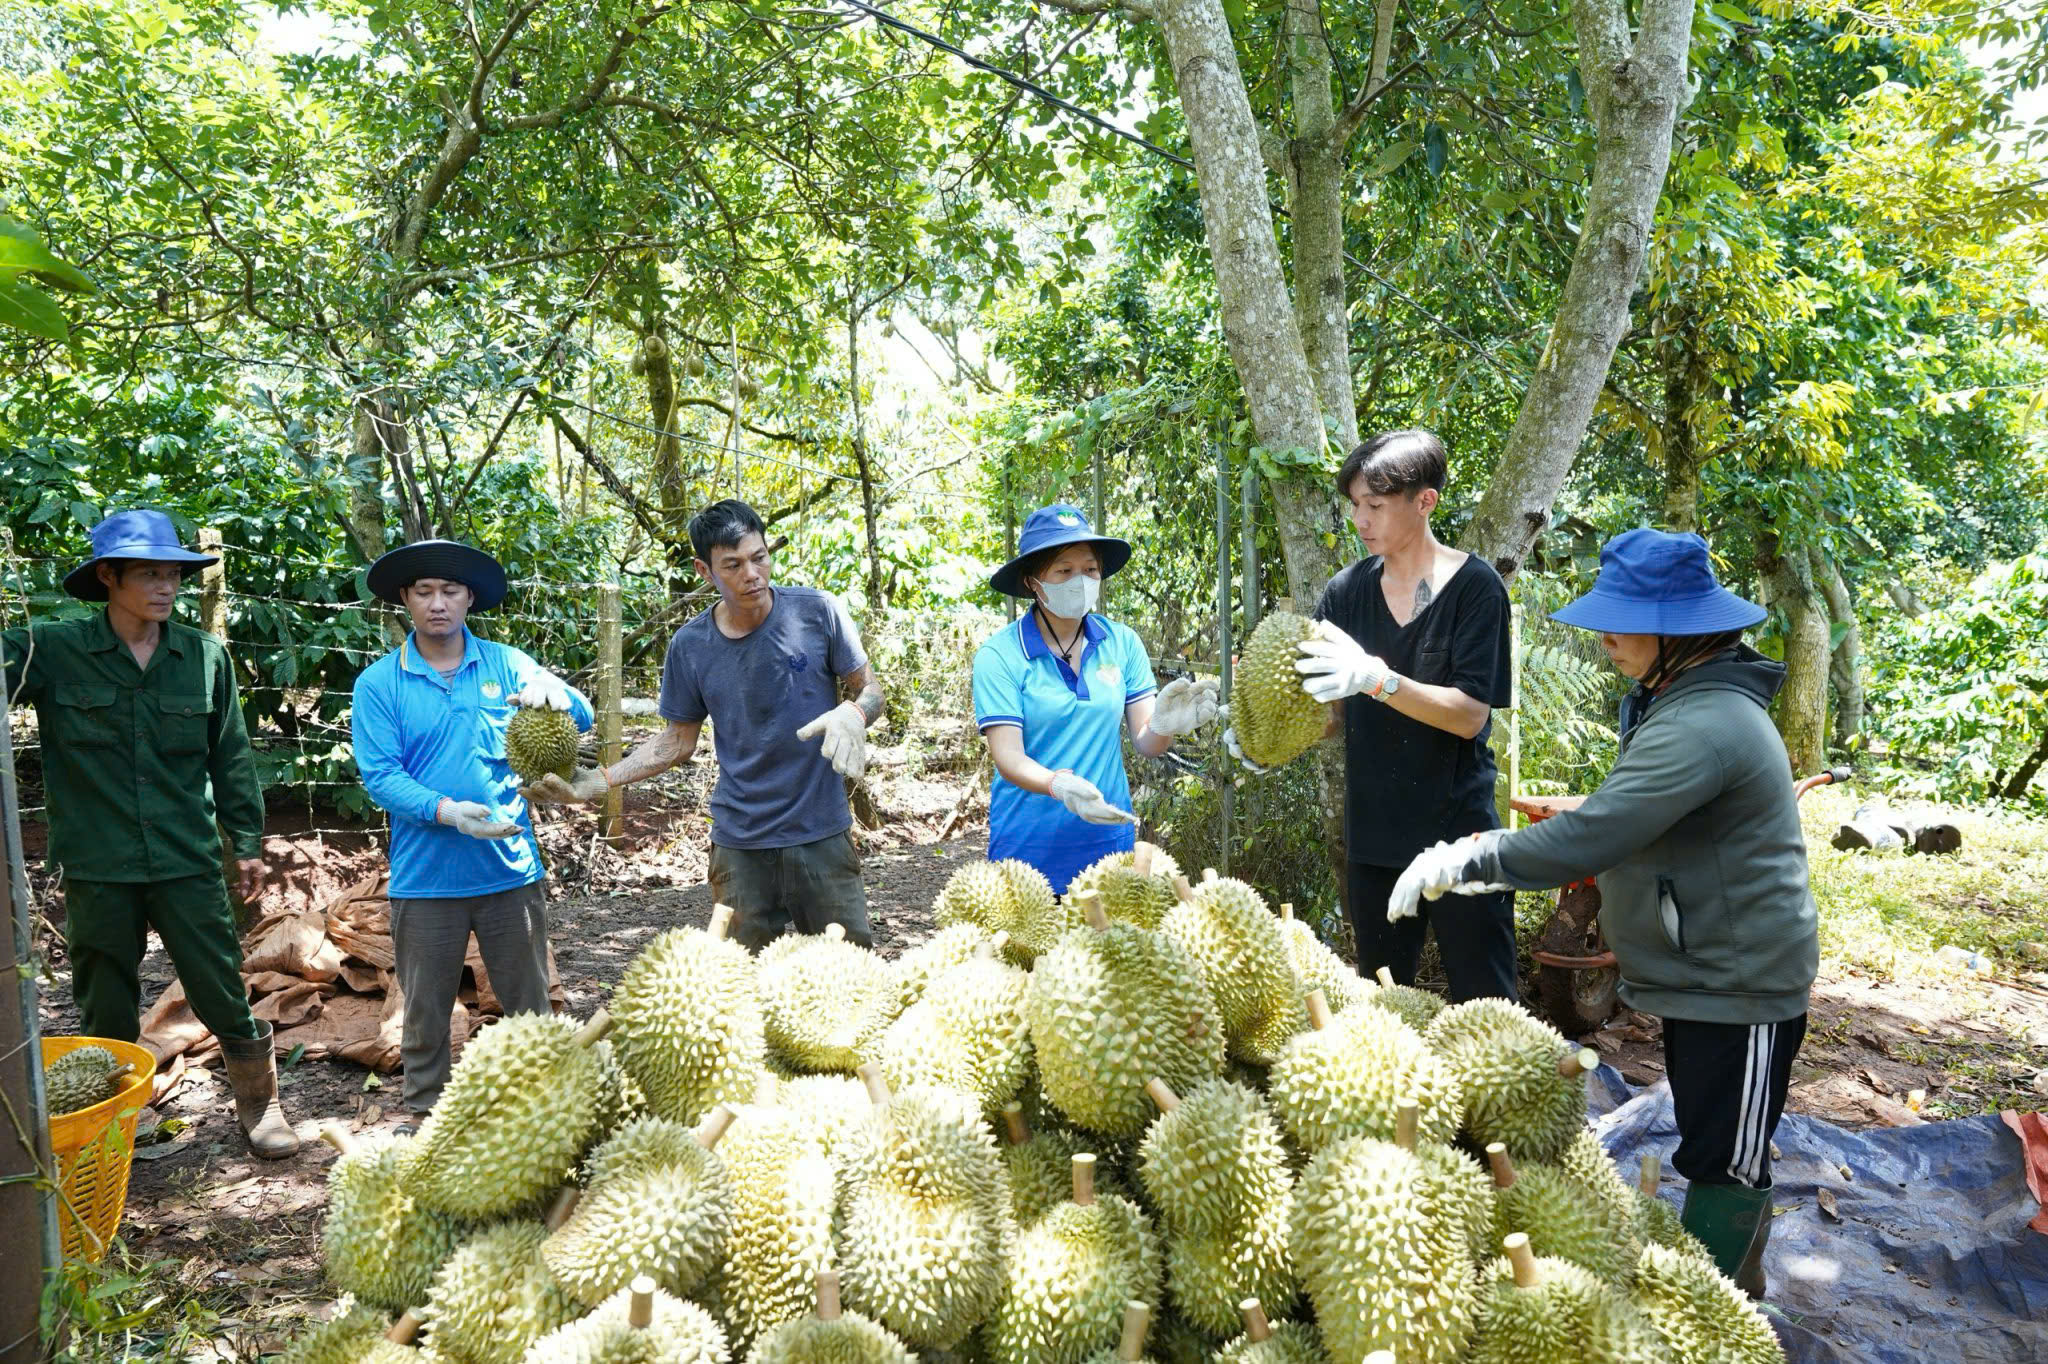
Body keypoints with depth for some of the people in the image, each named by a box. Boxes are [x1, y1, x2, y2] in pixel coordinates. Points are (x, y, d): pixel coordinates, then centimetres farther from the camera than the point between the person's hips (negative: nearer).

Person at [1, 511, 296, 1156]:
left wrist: (248, 843, 10)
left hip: (188, 862, 0)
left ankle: (259, 1103, 22)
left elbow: (231, 757, 8)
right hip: (98, 869, 0)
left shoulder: (206, 656, 1)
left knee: (224, 996, 4)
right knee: (105, 1014, 13)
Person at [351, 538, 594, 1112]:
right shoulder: (379, 683, -2)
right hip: (425, 878, -1)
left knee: (529, 1004, 13)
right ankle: (426, 1112, 33)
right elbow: (379, 775, -9)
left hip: (511, 870, 1)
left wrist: (553, 690, -27)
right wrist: (447, 811, -26)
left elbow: (581, 720, -3)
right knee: (426, 1011, 14)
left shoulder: (506, 664, 2)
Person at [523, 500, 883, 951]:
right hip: (740, 843, 2)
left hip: (822, 834, -1)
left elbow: (870, 689, 0)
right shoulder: (689, 646, 0)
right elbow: (679, 740, 9)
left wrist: (854, 714, -23)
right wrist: (600, 780, -2)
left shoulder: (817, 612, -8)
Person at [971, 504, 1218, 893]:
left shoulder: (1122, 642, 0)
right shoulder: (999, 654, -10)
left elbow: (1145, 743, -1)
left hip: (1109, 838, 3)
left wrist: (1163, 725, -24)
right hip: (1030, 850, -3)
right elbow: (1007, 757, -15)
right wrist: (1059, 785, -34)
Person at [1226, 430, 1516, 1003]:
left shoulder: (1474, 586, -9)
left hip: (1456, 832, -4)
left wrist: (1375, 677, -29)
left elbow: (1470, 715, -15)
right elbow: (1333, 707, 6)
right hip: (1372, 835, 4)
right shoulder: (1348, 591, 3)